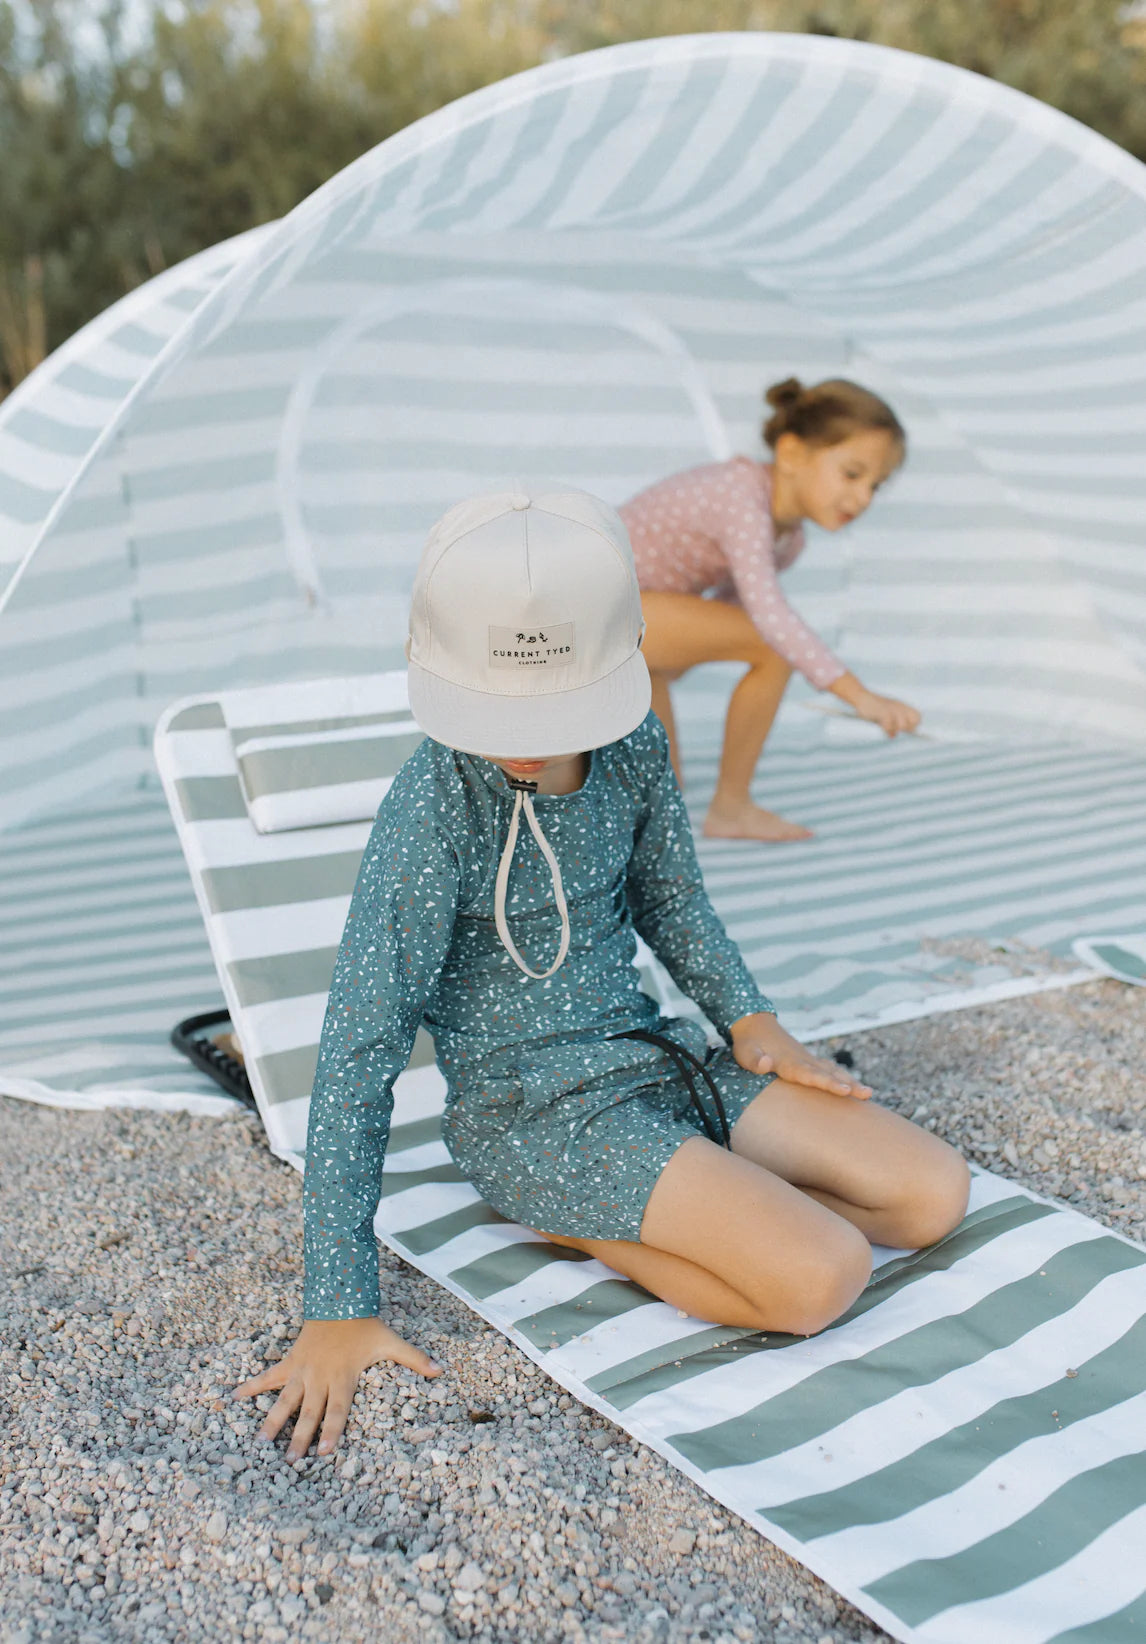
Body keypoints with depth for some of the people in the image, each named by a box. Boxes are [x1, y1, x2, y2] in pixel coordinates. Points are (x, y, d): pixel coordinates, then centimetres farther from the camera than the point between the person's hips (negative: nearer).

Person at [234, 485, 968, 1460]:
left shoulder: (636, 748, -5)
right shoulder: (435, 806, -23)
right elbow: (360, 1051, -22)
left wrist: (748, 1017, -3)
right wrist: (340, 1310, -22)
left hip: (654, 1055, 7)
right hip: (531, 1113, -7)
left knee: (934, 1193, -1)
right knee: (821, 1276, -22)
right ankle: (566, 1221, -2)